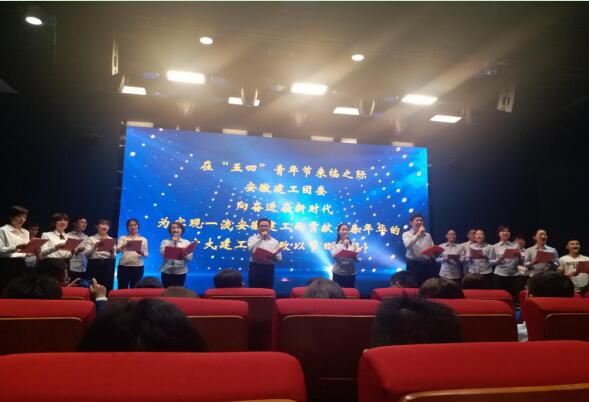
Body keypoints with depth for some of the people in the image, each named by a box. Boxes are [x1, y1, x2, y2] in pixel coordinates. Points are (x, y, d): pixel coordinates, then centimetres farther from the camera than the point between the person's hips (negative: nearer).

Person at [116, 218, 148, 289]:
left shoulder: (143, 239, 12)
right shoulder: (123, 238, 10)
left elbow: (146, 254, 6)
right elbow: (117, 250, -6)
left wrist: (141, 253, -17)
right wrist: (124, 246, -27)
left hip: (138, 267, 0)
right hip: (123, 266, 0)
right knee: (122, 289, 1)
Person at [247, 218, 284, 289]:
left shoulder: (275, 241, 11)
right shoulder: (252, 238, 6)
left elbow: (279, 257, 6)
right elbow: (251, 249, -16)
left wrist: (273, 256, -17)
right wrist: (261, 238, -15)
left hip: (268, 269, 2)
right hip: (255, 267, -2)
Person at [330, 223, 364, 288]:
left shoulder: (353, 244, 7)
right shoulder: (334, 244, 1)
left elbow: (356, 260, 4)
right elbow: (334, 255, -15)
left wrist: (356, 254, -17)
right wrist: (343, 246, -17)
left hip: (350, 274, 2)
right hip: (338, 273, -2)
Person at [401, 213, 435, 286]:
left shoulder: (428, 235, 15)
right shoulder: (406, 234, 1)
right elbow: (408, 245, -20)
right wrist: (418, 233, -15)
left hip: (427, 264, 4)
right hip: (414, 264, -4)